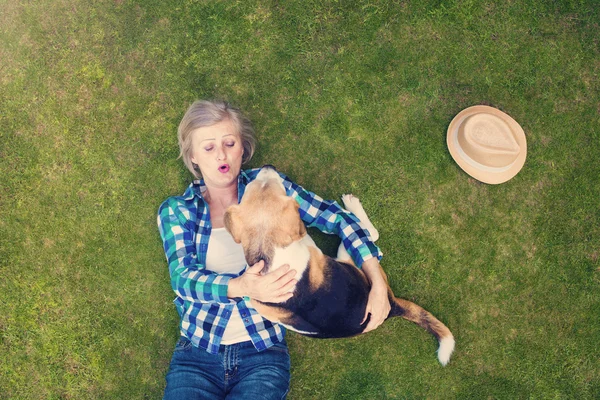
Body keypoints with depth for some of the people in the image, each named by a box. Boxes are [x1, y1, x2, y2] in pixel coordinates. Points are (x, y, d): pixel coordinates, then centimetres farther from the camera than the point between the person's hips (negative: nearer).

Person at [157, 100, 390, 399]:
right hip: (196, 355, 0)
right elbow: (184, 277, -13)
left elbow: (338, 219, -1)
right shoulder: (175, 210, 2)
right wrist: (242, 287, -33)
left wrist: (378, 282, -14)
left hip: (263, 354, 0)